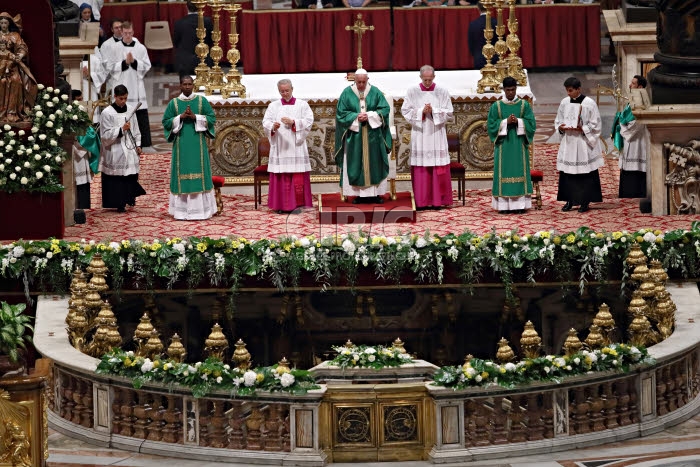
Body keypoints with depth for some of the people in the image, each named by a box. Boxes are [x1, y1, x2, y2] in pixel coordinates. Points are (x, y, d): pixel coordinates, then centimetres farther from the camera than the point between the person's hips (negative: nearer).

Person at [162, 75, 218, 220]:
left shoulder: (202, 101, 5)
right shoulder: (173, 103, 6)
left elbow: (212, 118, 2)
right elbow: (166, 122, 5)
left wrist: (195, 117, -11)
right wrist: (180, 117, -10)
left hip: (198, 144, 0)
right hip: (181, 145, 0)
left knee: (200, 175, -1)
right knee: (182, 175, -1)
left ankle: (201, 209, 2)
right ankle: (182, 210, 2)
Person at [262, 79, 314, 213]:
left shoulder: (302, 105, 9)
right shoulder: (273, 106, 12)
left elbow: (309, 121, -1)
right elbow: (266, 122, 2)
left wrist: (293, 123, -15)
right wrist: (273, 126, -20)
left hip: (296, 147, -1)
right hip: (279, 147, 1)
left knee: (298, 176, -5)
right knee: (280, 177, -4)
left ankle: (297, 203, -1)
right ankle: (281, 205, -1)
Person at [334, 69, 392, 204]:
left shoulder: (375, 92, 2)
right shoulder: (347, 93, 0)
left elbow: (385, 109, 0)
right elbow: (341, 112, -1)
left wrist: (370, 116, -13)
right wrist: (356, 117, -14)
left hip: (373, 135, 1)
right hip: (354, 135, -1)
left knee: (375, 163, 2)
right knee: (356, 165, -1)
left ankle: (375, 193, 6)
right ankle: (359, 194, 2)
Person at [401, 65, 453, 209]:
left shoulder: (442, 92, 3)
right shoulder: (412, 91, 4)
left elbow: (449, 114, 2)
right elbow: (406, 111, 1)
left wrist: (433, 111, -12)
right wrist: (422, 111, -13)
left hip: (437, 135, 0)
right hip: (419, 135, 0)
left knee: (439, 168, -3)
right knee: (421, 168, -2)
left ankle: (439, 200, 2)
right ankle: (422, 201, 2)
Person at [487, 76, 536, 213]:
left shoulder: (524, 105, 6)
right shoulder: (496, 106, 5)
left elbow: (531, 123, 0)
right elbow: (492, 125, -1)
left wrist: (518, 121, -16)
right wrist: (506, 122, -14)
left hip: (519, 145, 0)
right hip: (503, 145, 0)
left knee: (519, 170, -2)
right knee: (504, 172, -3)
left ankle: (520, 204, -1)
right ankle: (504, 204, -2)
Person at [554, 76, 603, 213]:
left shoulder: (589, 103, -7)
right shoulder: (564, 102, 7)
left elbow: (595, 125, -5)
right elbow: (558, 121, 16)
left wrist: (582, 129, -18)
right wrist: (561, 127, -6)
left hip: (583, 143, -4)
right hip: (568, 142, 4)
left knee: (585, 173, -3)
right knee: (567, 173, 3)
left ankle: (585, 201, 4)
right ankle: (569, 200, 10)